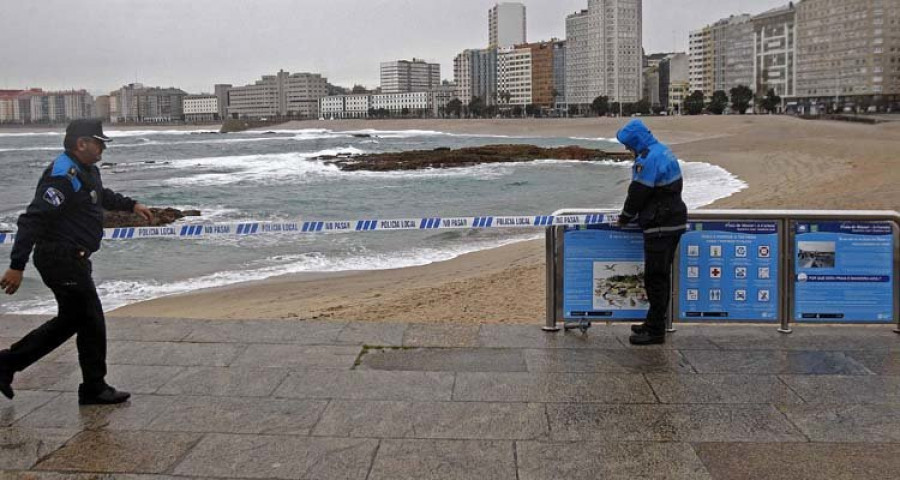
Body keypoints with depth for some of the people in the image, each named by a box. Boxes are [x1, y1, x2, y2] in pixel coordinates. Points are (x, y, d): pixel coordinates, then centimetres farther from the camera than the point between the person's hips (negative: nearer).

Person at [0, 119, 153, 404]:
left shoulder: (87, 171, 12)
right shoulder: (64, 177, -21)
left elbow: (101, 195, 36)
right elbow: (32, 219, -26)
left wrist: (131, 205, 37)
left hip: (71, 260, 11)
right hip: (63, 260, -11)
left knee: (70, 320, 19)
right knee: (91, 323, -1)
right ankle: (94, 389, 13)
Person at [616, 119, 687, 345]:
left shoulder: (648, 159, -19)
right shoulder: (663, 151, 13)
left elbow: (638, 193, -16)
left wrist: (624, 218, 1)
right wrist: (632, 215, 19)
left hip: (660, 226, -10)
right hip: (674, 220, 10)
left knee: (655, 277, -5)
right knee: (661, 275, 17)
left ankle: (655, 331, 1)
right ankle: (654, 323, 27)